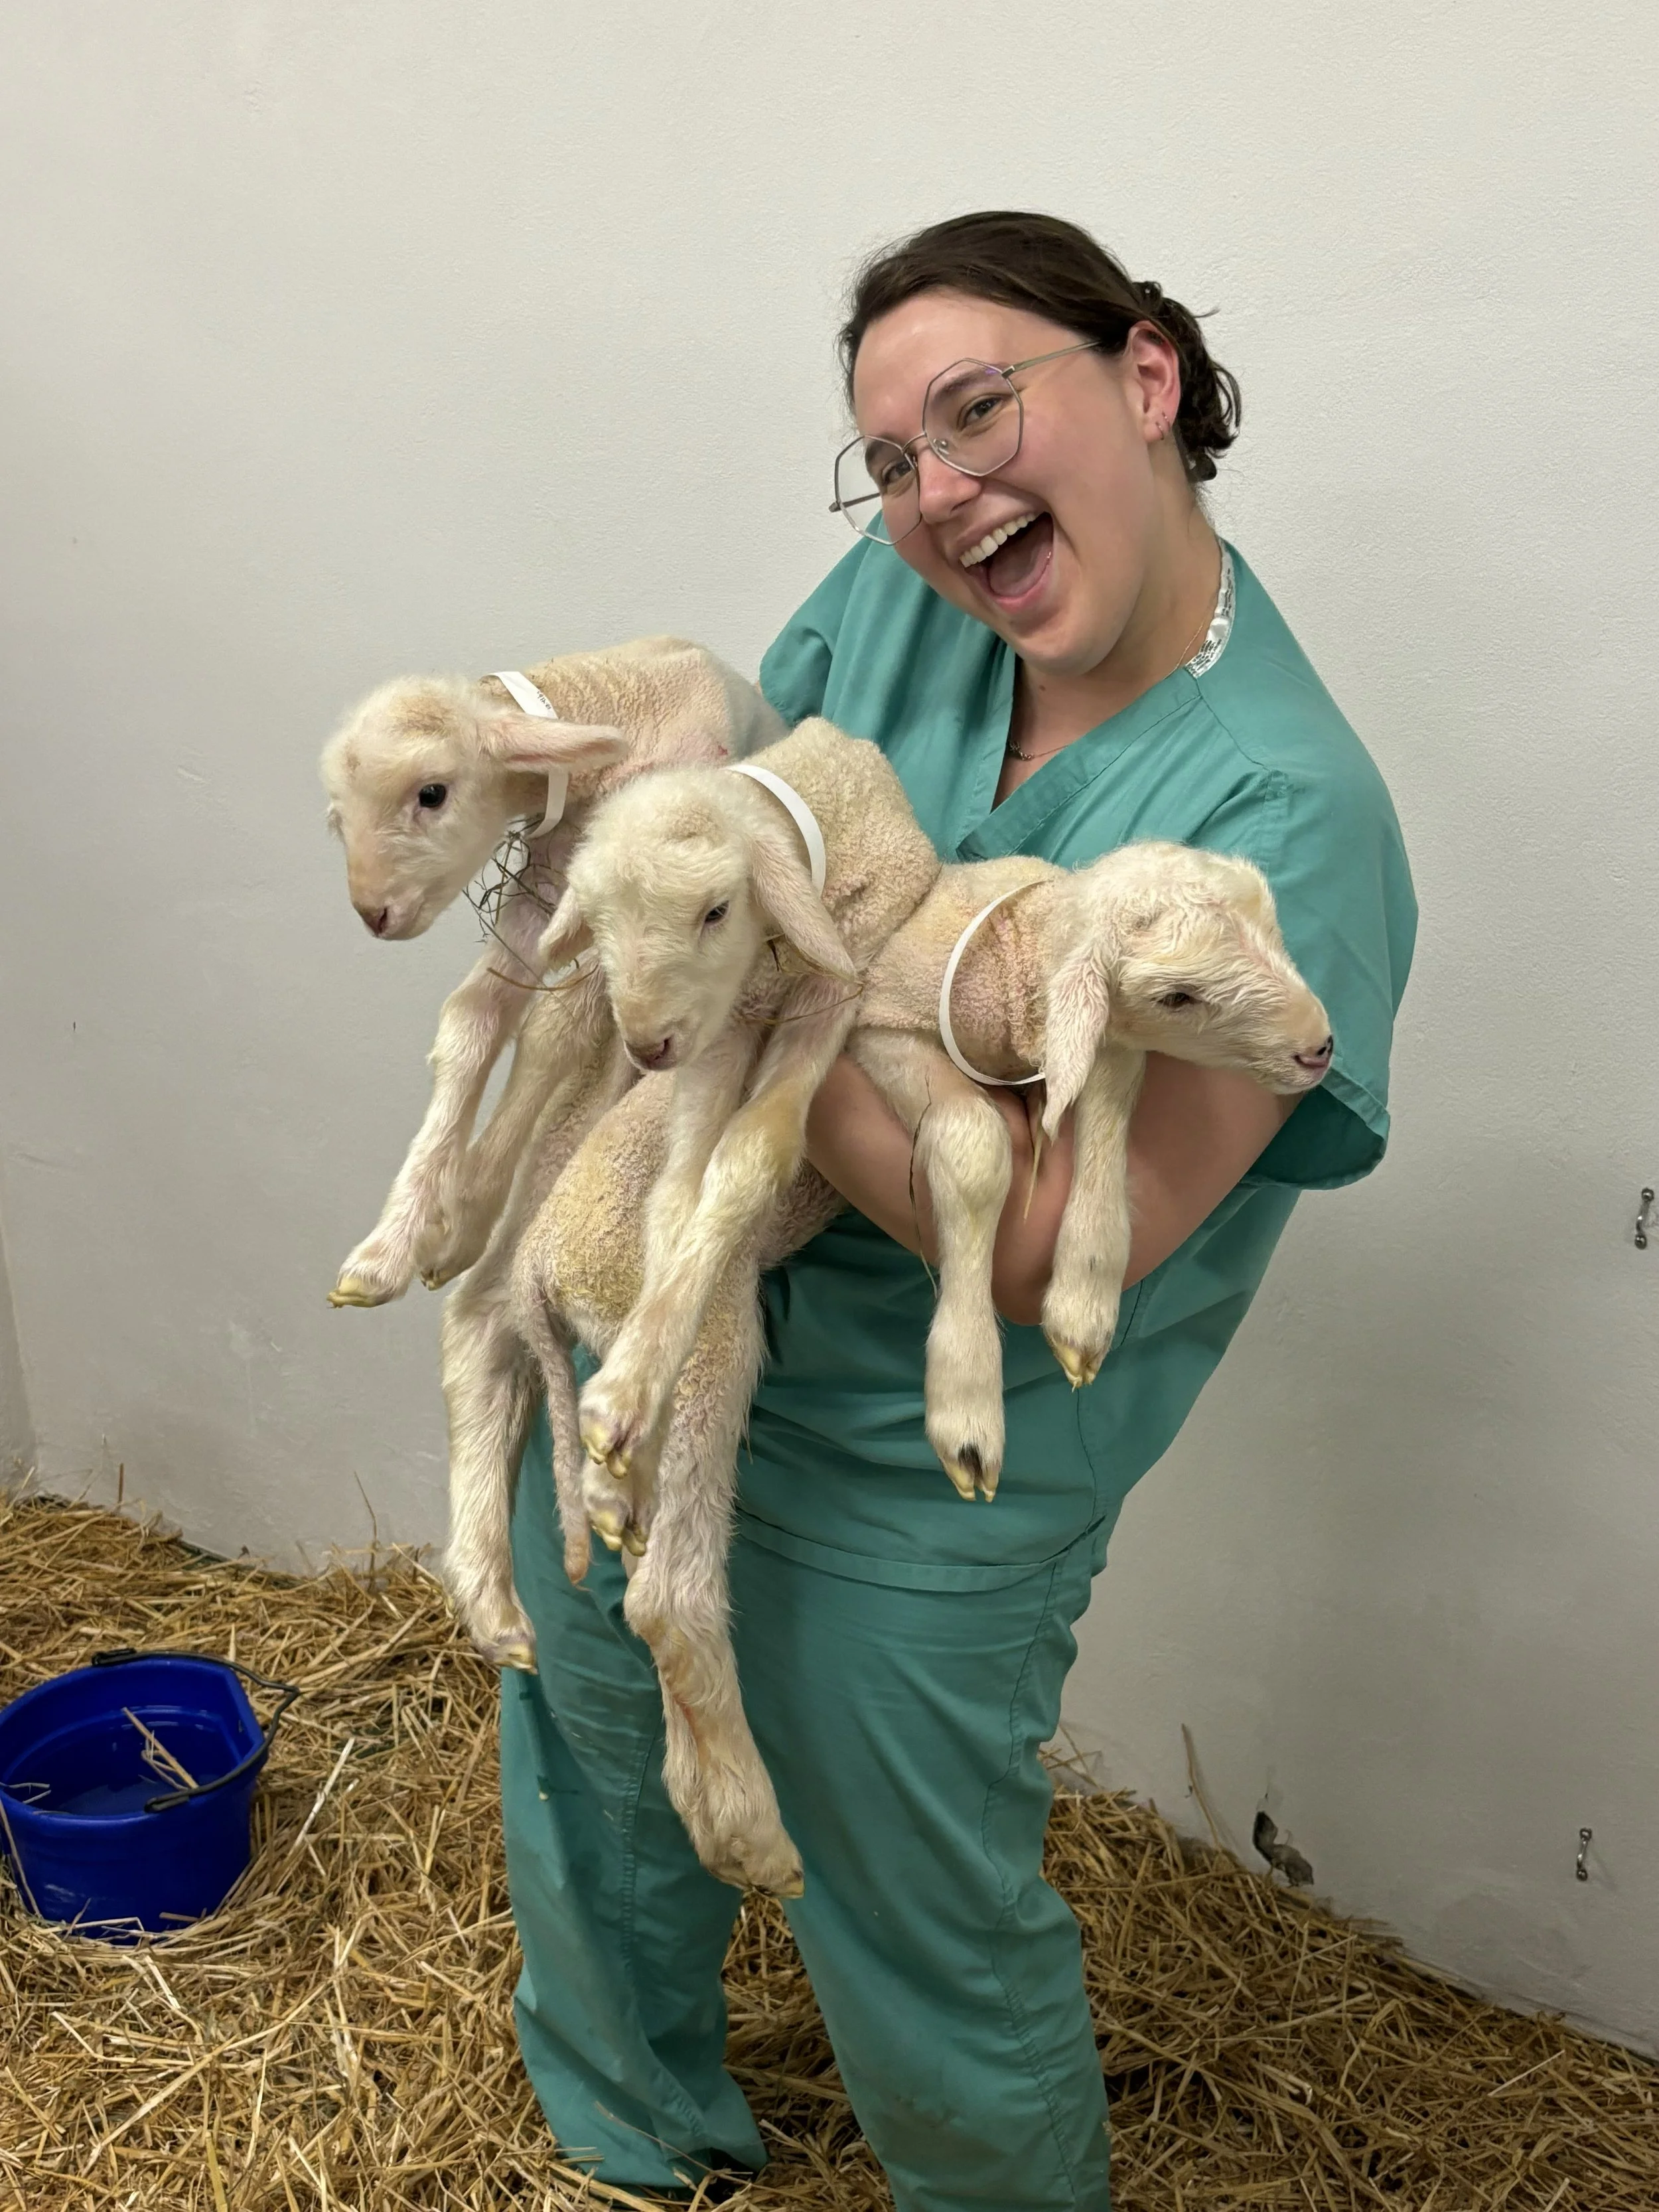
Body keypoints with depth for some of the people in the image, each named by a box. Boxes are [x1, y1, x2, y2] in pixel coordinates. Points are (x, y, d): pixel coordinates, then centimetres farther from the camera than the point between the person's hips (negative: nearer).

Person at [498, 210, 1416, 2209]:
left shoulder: (1284, 818, -24)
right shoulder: (902, 590, -4)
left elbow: (1047, 1242, -29)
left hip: (899, 1491, -6)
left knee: (927, 1945, 15)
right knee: (593, 1764, 28)